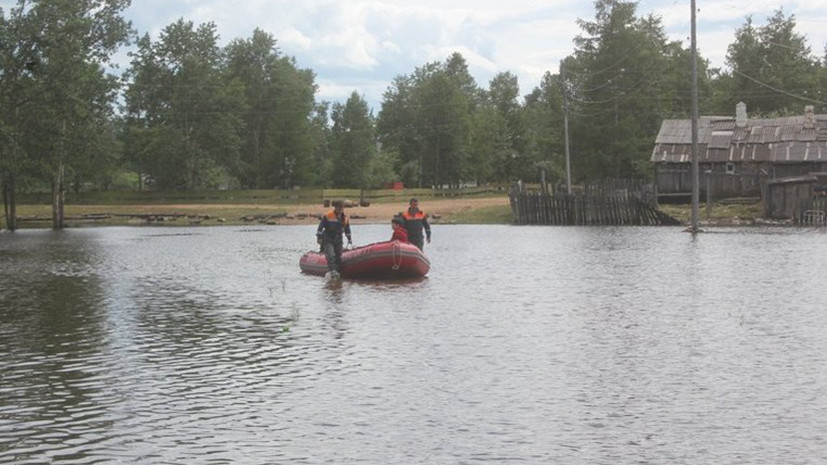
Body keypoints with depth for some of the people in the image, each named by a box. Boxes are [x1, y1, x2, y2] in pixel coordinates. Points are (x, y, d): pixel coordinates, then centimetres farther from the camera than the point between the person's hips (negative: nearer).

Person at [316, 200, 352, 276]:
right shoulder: (327, 216, -11)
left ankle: (338, 271, 15)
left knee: (339, 256, 7)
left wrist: (349, 239, 23)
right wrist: (319, 237, -12)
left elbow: (347, 229, 18)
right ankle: (332, 270, -28)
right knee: (330, 255, -20)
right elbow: (321, 226, -9)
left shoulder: (345, 218, 5)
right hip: (328, 240, -5)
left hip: (338, 240, 5)